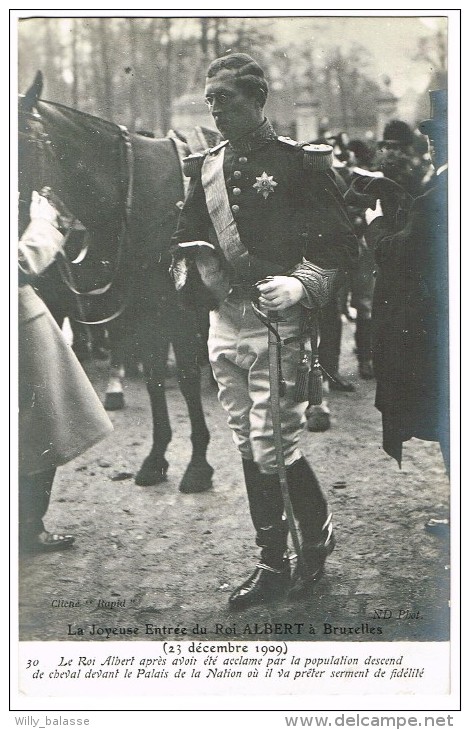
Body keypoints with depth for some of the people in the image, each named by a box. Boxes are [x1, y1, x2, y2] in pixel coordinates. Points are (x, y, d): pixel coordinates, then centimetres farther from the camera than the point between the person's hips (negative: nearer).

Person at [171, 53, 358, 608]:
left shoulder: (300, 162, -6)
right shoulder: (206, 168, 11)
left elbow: (340, 243, -7)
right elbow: (187, 236, 20)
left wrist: (300, 284, -21)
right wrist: (192, 263, -1)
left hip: (275, 323, -6)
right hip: (224, 322, 6)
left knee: (273, 448, -7)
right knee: (248, 448, 11)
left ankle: (319, 536, 21)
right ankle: (272, 566, 22)